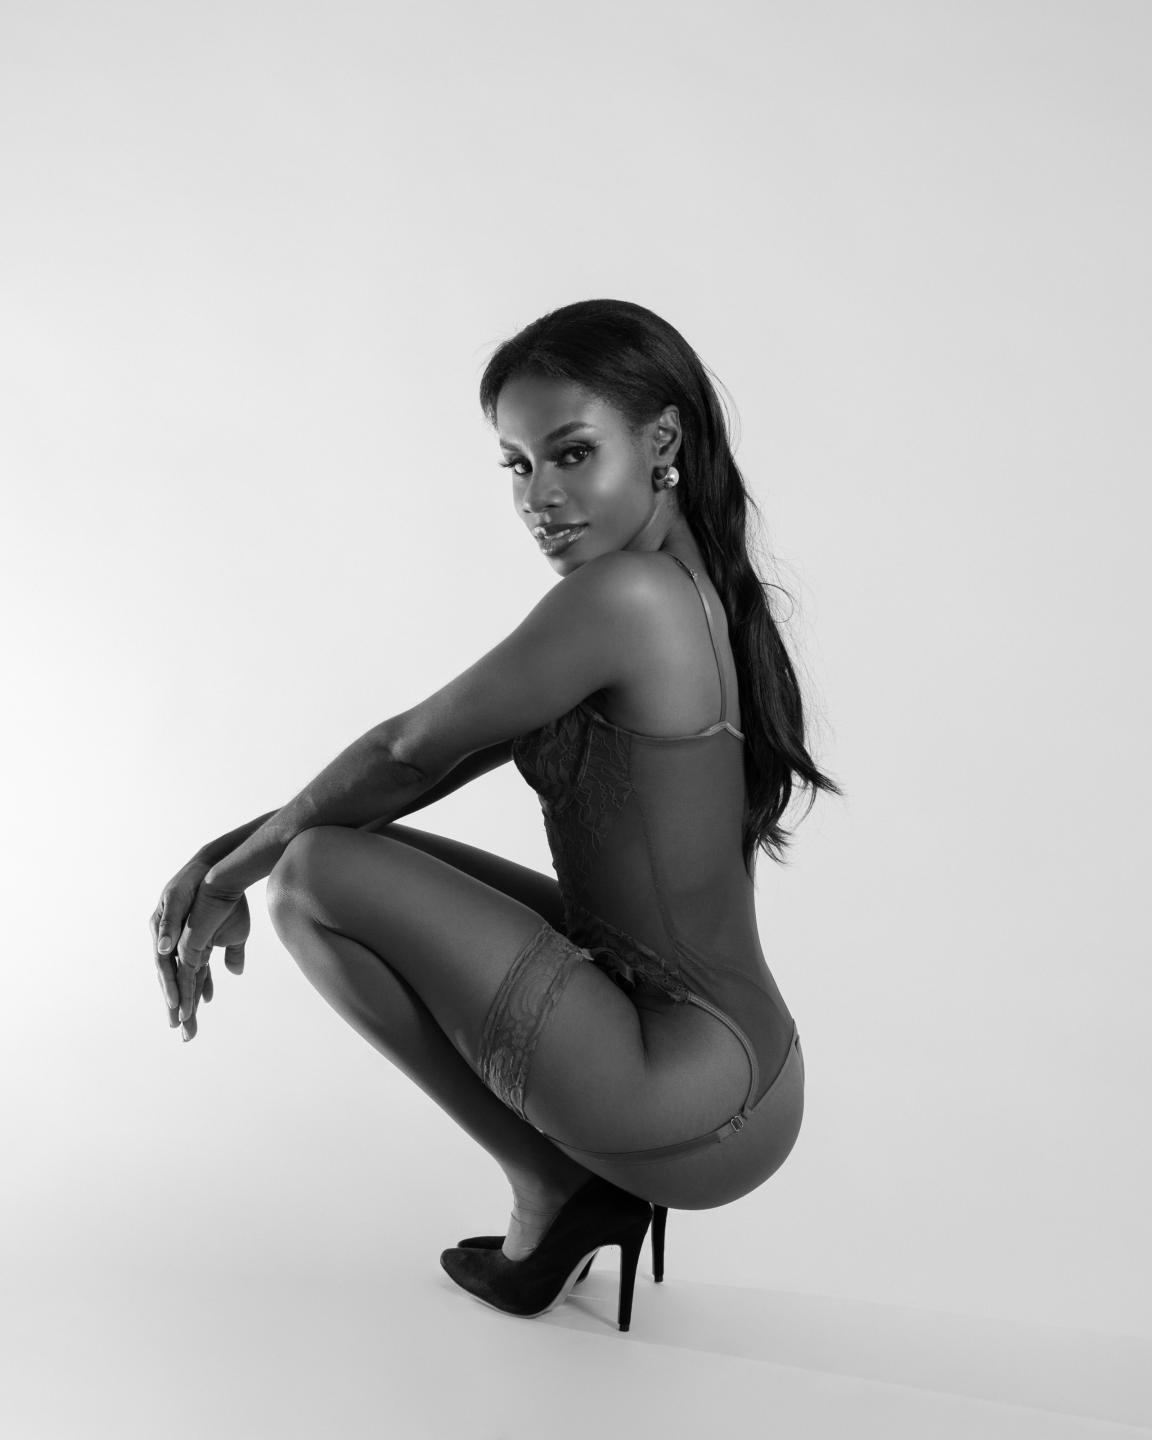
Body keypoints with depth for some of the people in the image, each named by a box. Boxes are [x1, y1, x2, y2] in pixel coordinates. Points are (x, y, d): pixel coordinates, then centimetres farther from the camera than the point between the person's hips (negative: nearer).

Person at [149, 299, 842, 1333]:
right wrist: (227, 858, 4)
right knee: (360, 848, 17)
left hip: (700, 1092, -10)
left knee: (315, 875, -9)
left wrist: (240, 863, 6)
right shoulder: (687, 591, 10)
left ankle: (548, 1188, 3)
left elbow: (412, 753, -10)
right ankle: (586, 1181, 12)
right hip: (733, 1058, 10)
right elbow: (442, 764, 9)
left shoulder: (626, 596, -20)